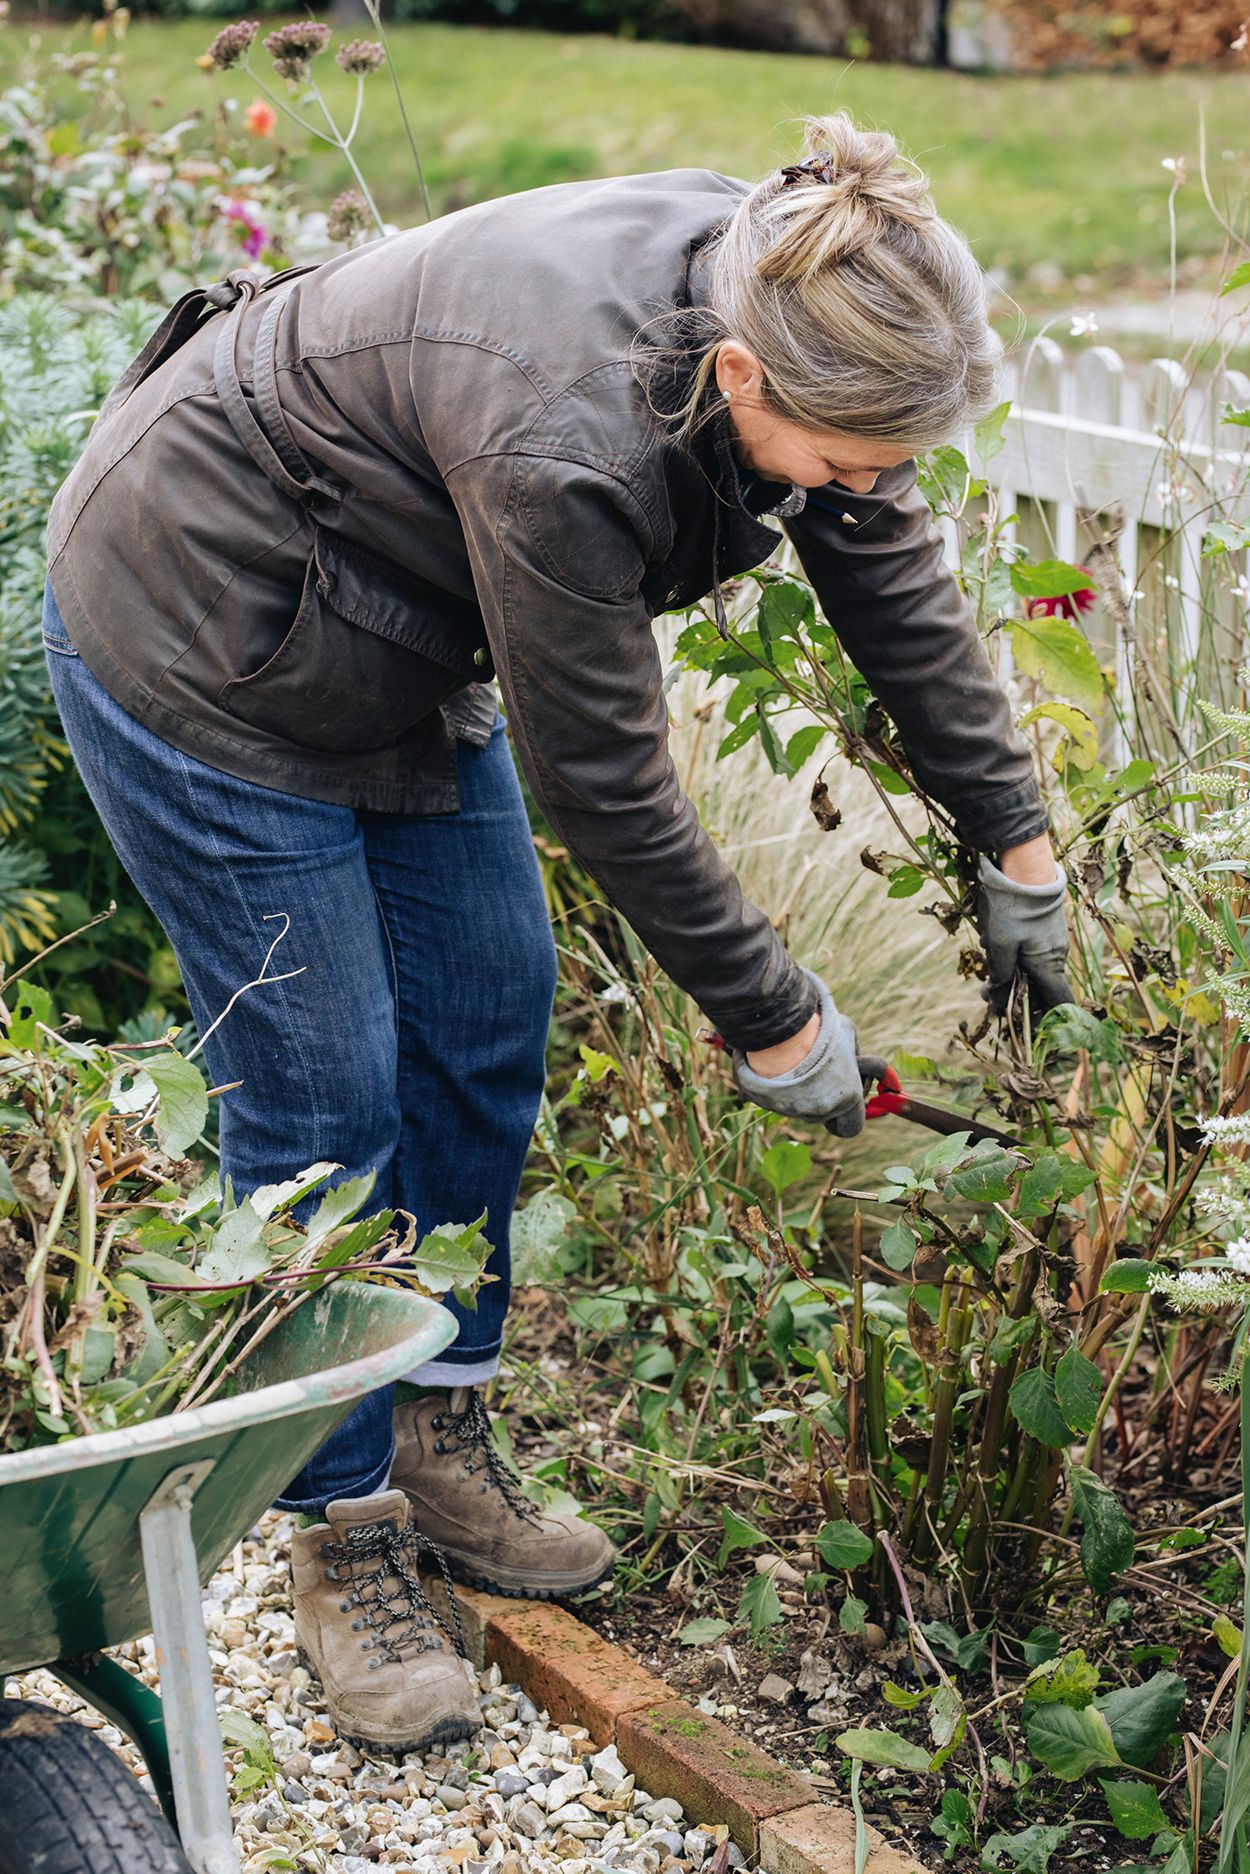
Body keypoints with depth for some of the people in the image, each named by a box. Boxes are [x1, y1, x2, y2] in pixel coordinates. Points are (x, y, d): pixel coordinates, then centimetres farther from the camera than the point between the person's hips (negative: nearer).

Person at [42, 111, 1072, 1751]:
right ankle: (347, 1542, 12)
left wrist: (1015, 845, 4)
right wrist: (770, 1020, -15)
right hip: (192, 645, -8)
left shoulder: (790, 312, -16)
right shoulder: (564, 445, -39)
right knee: (322, 1095, -4)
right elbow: (602, 785, -27)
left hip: (391, 637, 8)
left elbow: (898, 582, -1)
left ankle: (440, 1443, 26)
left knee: (488, 1023, 10)